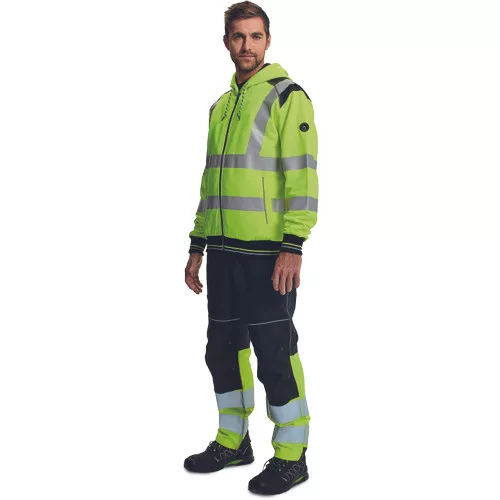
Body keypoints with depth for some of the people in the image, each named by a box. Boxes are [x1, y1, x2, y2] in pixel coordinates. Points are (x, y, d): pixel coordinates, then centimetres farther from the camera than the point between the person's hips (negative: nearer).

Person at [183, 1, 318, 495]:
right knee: (224, 350, 14)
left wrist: (293, 246, -20)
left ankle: (290, 457, 11)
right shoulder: (221, 105, 18)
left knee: (274, 355, -3)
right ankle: (232, 441, 30)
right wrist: (198, 246, 18)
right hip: (225, 251, 8)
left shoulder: (287, 96, -5)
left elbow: (302, 176, -13)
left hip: (268, 252, -7)